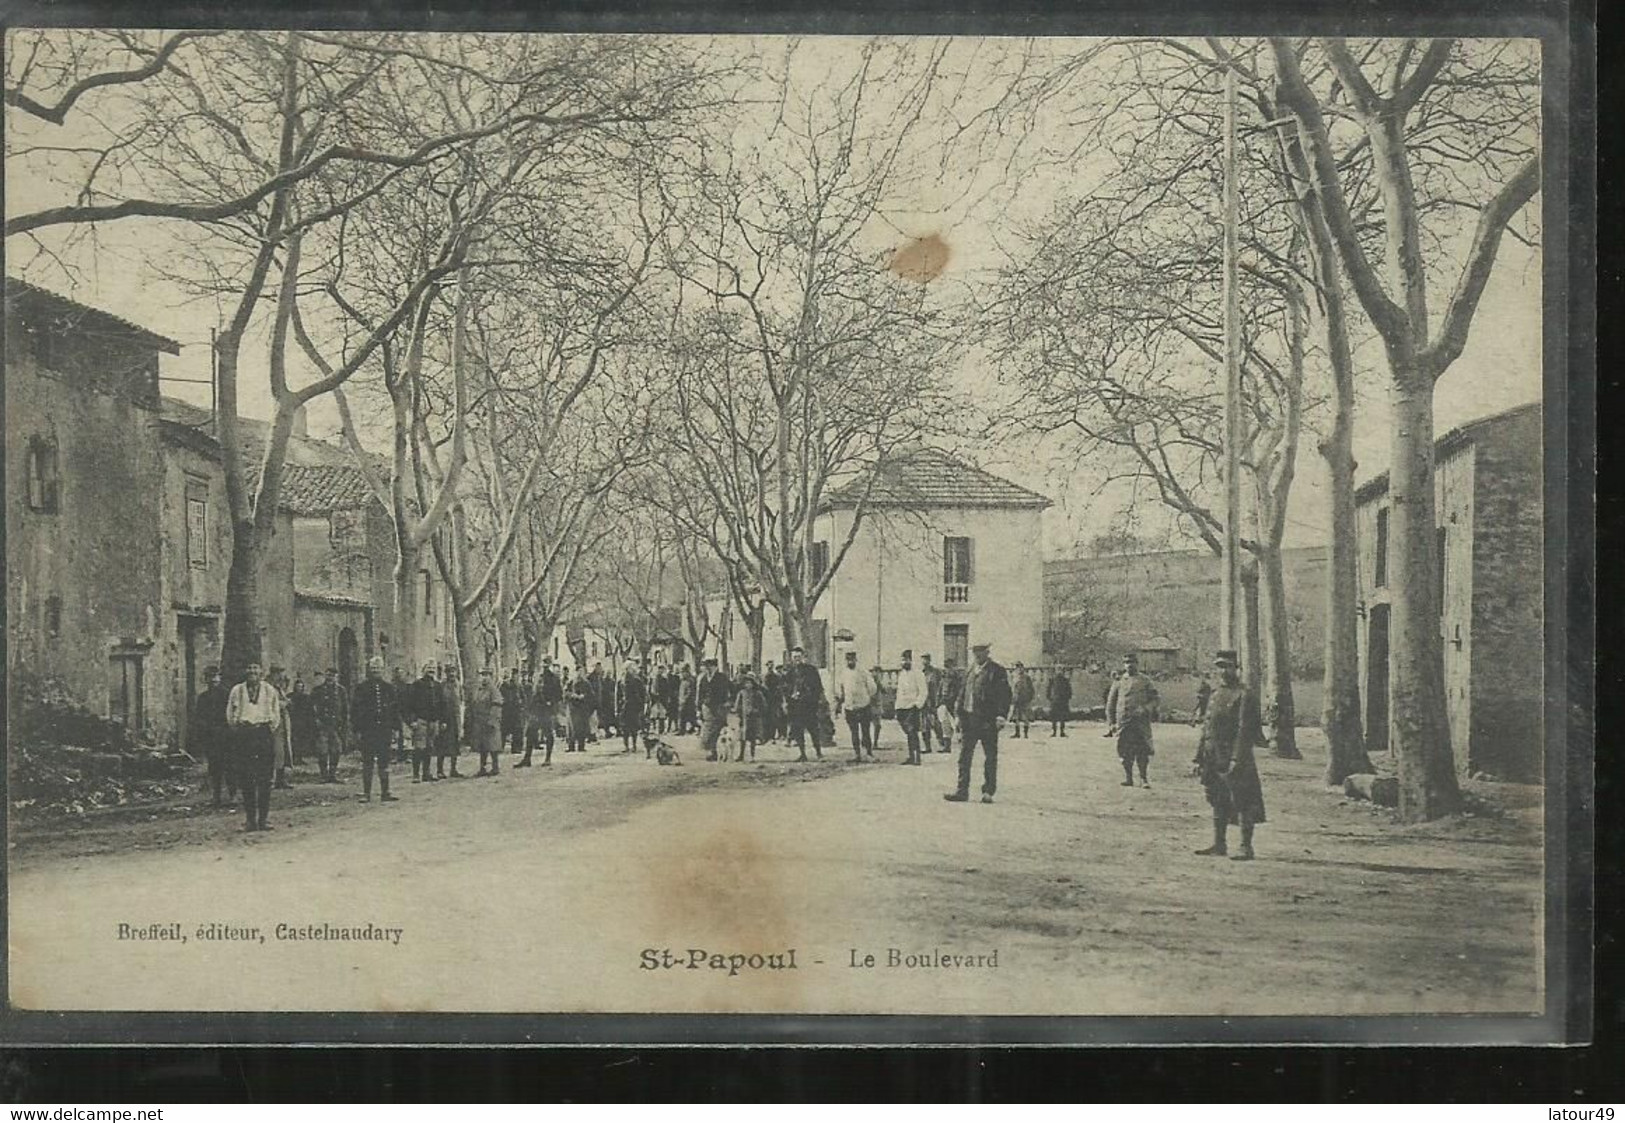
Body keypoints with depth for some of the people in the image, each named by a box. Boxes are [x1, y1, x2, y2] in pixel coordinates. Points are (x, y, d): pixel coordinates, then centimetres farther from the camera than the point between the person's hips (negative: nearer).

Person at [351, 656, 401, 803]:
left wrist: (396, 729, 5)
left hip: (385, 730, 2)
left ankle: (385, 793, 10)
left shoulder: (390, 688, 9)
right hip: (367, 731, -2)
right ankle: (366, 793, 7)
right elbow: (354, 710, -1)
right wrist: (357, 730, -7)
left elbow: (396, 710, 12)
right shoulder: (361, 687, 0)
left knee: (384, 763, 5)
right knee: (367, 763, 2)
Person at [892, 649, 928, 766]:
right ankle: (911, 757, 14)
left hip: (912, 707, -7)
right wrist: (896, 707, 19)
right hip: (901, 707, 7)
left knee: (912, 732, -12)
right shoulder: (901, 674, 17)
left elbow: (923, 692, -9)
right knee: (908, 733, 10)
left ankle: (916, 757, -12)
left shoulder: (918, 674, -4)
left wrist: (917, 704, -17)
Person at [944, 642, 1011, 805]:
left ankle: (988, 792, 9)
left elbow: (1004, 694, -10)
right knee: (964, 755, 4)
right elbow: (963, 693, 20)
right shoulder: (971, 672, 16)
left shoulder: (997, 672, -4)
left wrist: (1001, 716, -19)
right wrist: (961, 715, 13)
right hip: (969, 718, 6)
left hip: (987, 720, -6)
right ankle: (962, 790, 7)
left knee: (990, 758, 2)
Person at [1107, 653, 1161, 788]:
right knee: (1125, 751, 2)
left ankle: (1143, 778, 3)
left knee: (1142, 750, -4)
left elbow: (1154, 700, 6)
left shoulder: (1146, 682, 9)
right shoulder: (1118, 682, 12)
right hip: (1123, 722, 2)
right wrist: (1111, 722, 8)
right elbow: (1110, 704, 14)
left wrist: (1145, 709, -13)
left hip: (1141, 722, -2)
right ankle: (1128, 777, 10)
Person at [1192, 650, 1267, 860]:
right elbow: (1206, 727, 17)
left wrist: (1237, 760, -21)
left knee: (1243, 805, -3)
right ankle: (1219, 844, 21)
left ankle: (1246, 848, 0)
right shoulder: (1215, 695, 15)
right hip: (1214, 760, 8)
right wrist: (1198, 757, 12)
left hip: (1235, 758, -8)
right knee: (1218, 803, 13)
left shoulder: (1244, 695, -8)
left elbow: (1245, 731, -14)